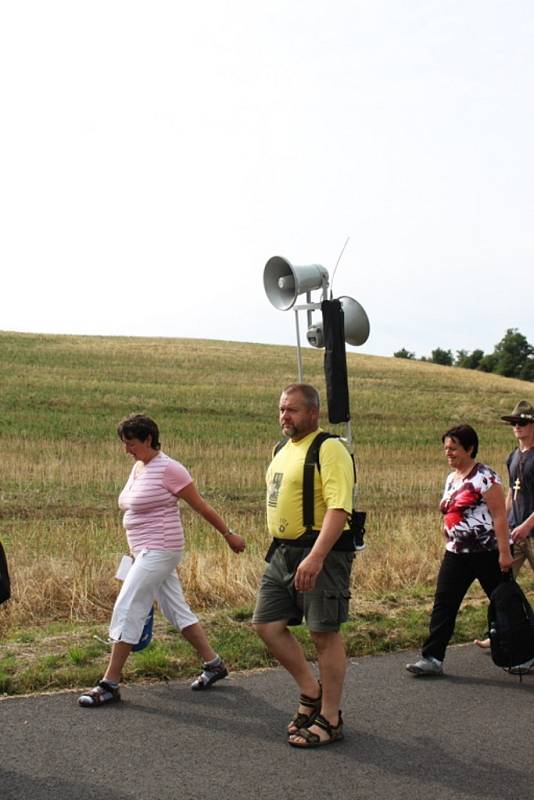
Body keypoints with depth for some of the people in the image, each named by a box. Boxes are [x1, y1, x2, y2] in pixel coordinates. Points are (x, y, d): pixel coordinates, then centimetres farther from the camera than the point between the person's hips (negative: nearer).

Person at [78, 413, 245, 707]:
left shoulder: (168, 469, -14)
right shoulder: (137, 468, 11)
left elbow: (201, 506, -9)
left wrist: (228, 534, -3)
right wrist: (135, 550, 15)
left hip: (160, 551, -9)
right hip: (145, 552, 9)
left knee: (127, 610, -9)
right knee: (177, 610, 14)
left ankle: (109, 685, -2)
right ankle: (213, 663, 26)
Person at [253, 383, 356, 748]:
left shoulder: (329, 449, -13)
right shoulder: (283, 451, 15)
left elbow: (339, 509, -23)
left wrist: (315, 557, -32)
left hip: (322, 553, -9)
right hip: (282, 553, 9)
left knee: (325, 633, 0)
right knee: (267, 625, 7)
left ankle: (330, 719, 13)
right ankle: (312, 691, 24)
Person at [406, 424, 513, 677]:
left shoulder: (484, 476, -12)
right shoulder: (451, 478, 12)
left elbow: (499, 516, -16)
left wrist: (504, 552, -20)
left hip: (486, 552, -7)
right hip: (456, 553, 7)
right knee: (443, 604, 0)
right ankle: (432, 658, 1)